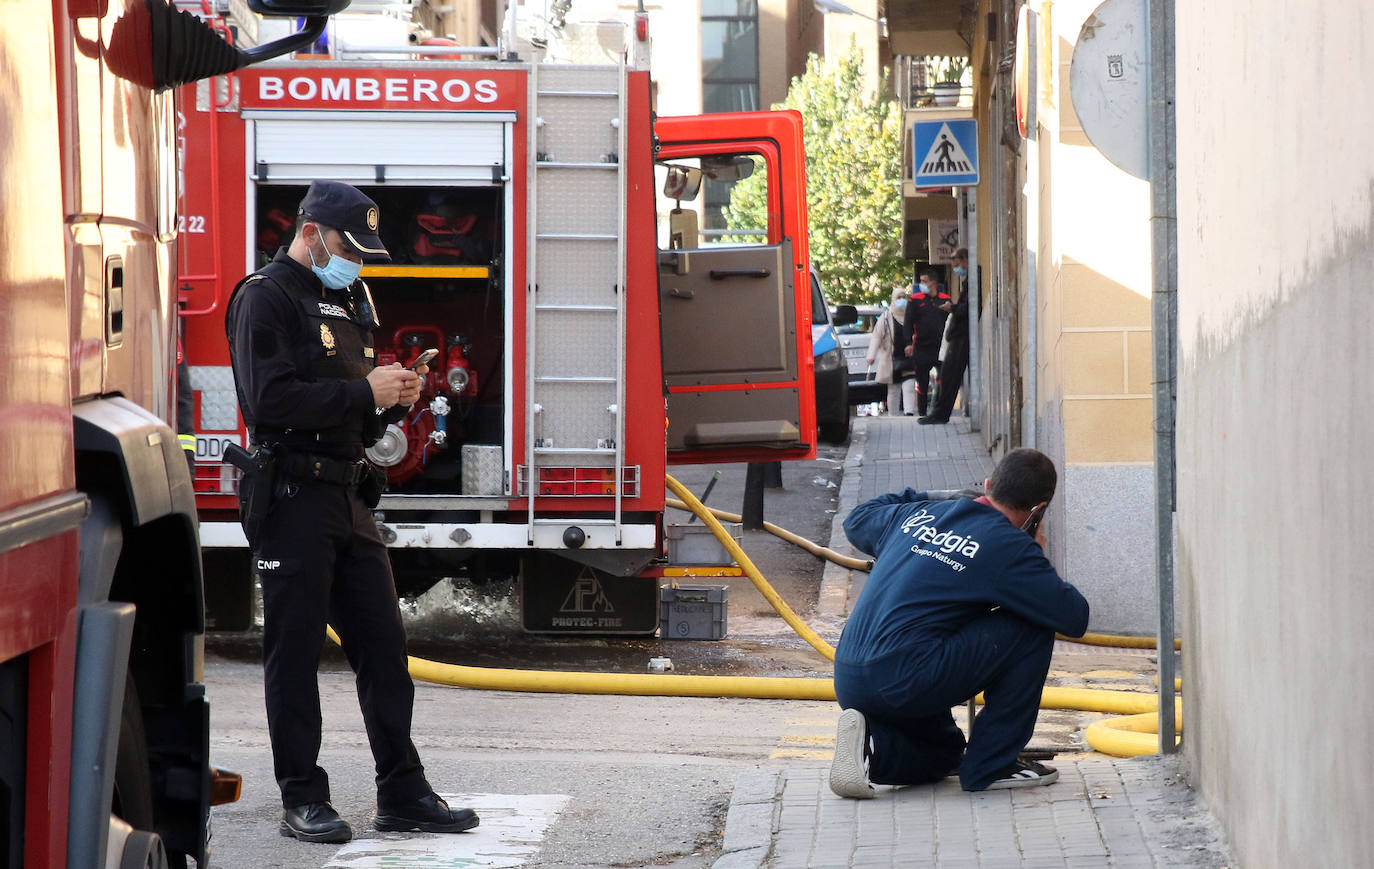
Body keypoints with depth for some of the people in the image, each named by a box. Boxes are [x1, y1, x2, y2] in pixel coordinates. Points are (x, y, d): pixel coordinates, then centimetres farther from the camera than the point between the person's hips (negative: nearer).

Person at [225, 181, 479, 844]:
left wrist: (393, 397, 4)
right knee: (295, 652, -2)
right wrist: (364, 393, -17)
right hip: (292, 496, -8)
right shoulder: (267, 297, -7)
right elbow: (269, 398, -20)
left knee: (382, 646, 6)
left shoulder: (348, 299, 20)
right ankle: (302, 800, 3)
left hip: (349, 498, 8)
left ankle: (401, 790, 10)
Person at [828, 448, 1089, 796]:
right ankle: (992, 764, 6)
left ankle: (874, 745, 1)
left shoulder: (915, 515, 15)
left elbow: (856, 522, 37)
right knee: (1032, 628, 4)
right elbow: (1075, 617, -1)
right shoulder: (1011, 547, -5)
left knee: (943, 754, 33)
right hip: (906, 683, -8)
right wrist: (1036, 559, 16)